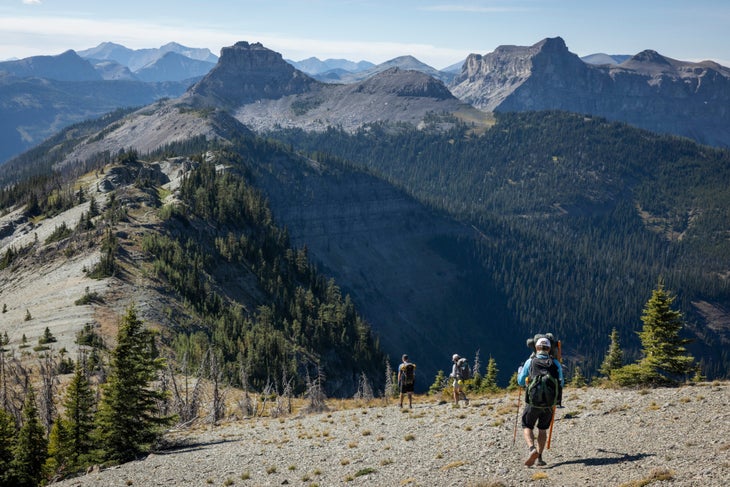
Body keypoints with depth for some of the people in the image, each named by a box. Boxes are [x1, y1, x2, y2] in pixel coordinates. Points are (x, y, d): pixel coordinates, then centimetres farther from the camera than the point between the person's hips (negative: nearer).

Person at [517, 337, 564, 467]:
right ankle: (539, 457, 11)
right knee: (543, 429, 18)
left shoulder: (530, 362, -1)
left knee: (527, 427, 10)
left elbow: (521, 382, 8)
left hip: (534, 402, -2)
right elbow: (561, 384, 10)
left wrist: (520, 370, 28)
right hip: (550, 403, 2)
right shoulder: (556, 363, 4)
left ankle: (532, 449, -16)